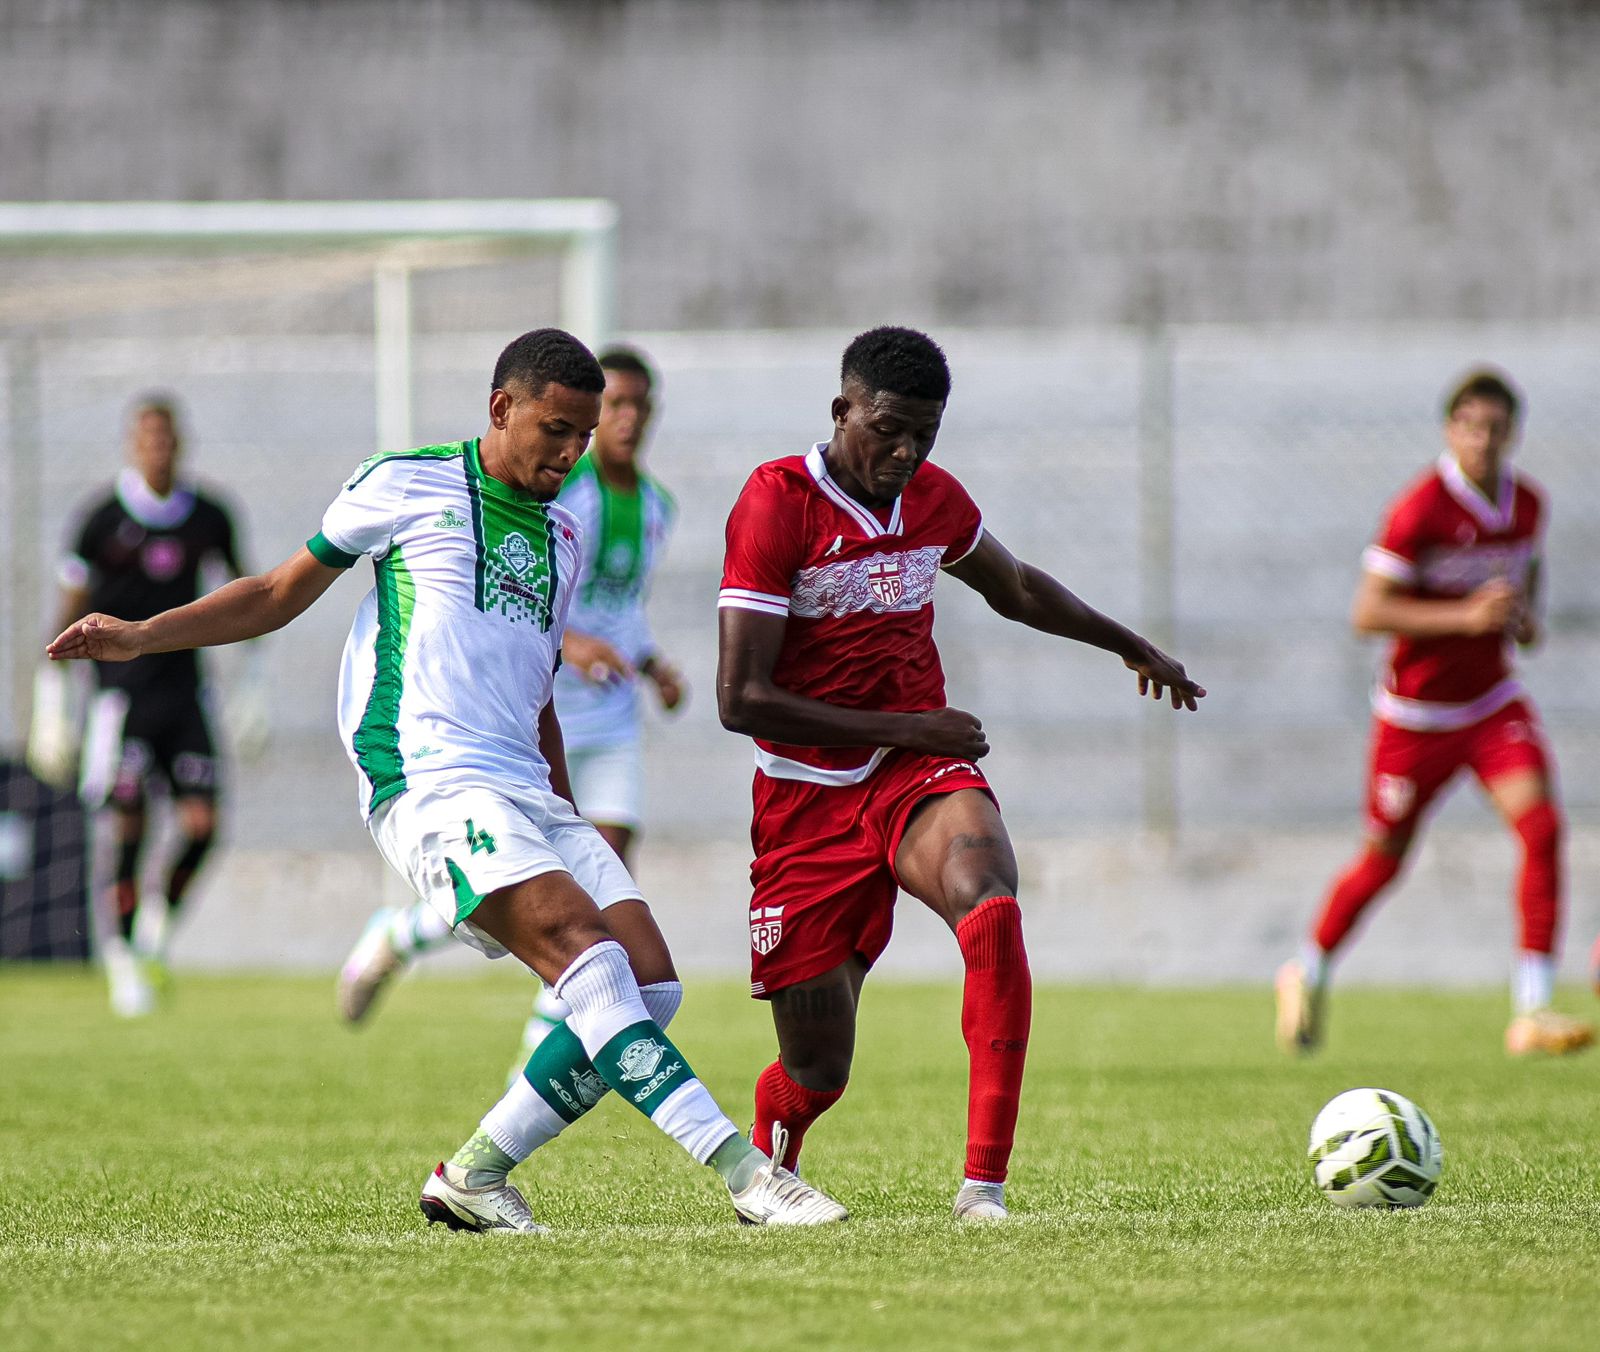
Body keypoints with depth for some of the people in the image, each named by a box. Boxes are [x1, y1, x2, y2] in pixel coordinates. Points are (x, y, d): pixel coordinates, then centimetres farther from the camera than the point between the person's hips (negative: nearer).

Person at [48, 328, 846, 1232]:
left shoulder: (562, 538, 22)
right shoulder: (408, 485, 5)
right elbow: (283, 593, 14)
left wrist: (571, 829, 26)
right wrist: (139, 638, 6)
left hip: (526, 788, 7)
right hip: (433, 783, -7)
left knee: (650, 983, -7)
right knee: (588, 950, -24)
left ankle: (477, 1171, 3)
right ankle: (741, 1168, -33)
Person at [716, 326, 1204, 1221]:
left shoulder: (935, 499, 6)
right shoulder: (778, 502, -13)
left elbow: (1015, 588, 29)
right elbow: (741, 700, -18)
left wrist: (1132, 646, 42)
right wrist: (903, 728, -16)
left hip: (921, 774, 3)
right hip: (809, 797, -3)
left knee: (991, 912, -32)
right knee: (817, 1071, 1)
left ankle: (985, 1185, -34)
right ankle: (766, 1169, 39)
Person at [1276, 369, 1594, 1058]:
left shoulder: (1528, 503, 0)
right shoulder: (1419, 509, -19)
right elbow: (1368, 613, -20)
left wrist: (1525, 615, 2)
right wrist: (1466, 616, -28)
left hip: (1492, 702, 4)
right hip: (1417, 710, -4)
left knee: (1541, 825, -18)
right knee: (1384, 859, 8)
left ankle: (1532, 1009, -17)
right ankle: (1309, 972, 36)